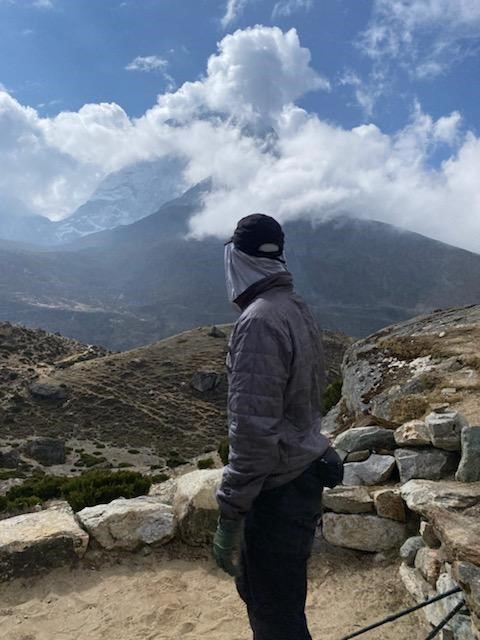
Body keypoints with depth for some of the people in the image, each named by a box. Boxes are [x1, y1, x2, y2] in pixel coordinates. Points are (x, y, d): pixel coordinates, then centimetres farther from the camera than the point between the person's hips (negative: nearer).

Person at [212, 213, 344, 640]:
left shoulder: (259, 321, -23)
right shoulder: (298, 309, 4)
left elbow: (253, 431, -26)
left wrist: (229, 515, -19)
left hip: (277, 491, -9)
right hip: (304, 473, 9)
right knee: (257, 589, 26)